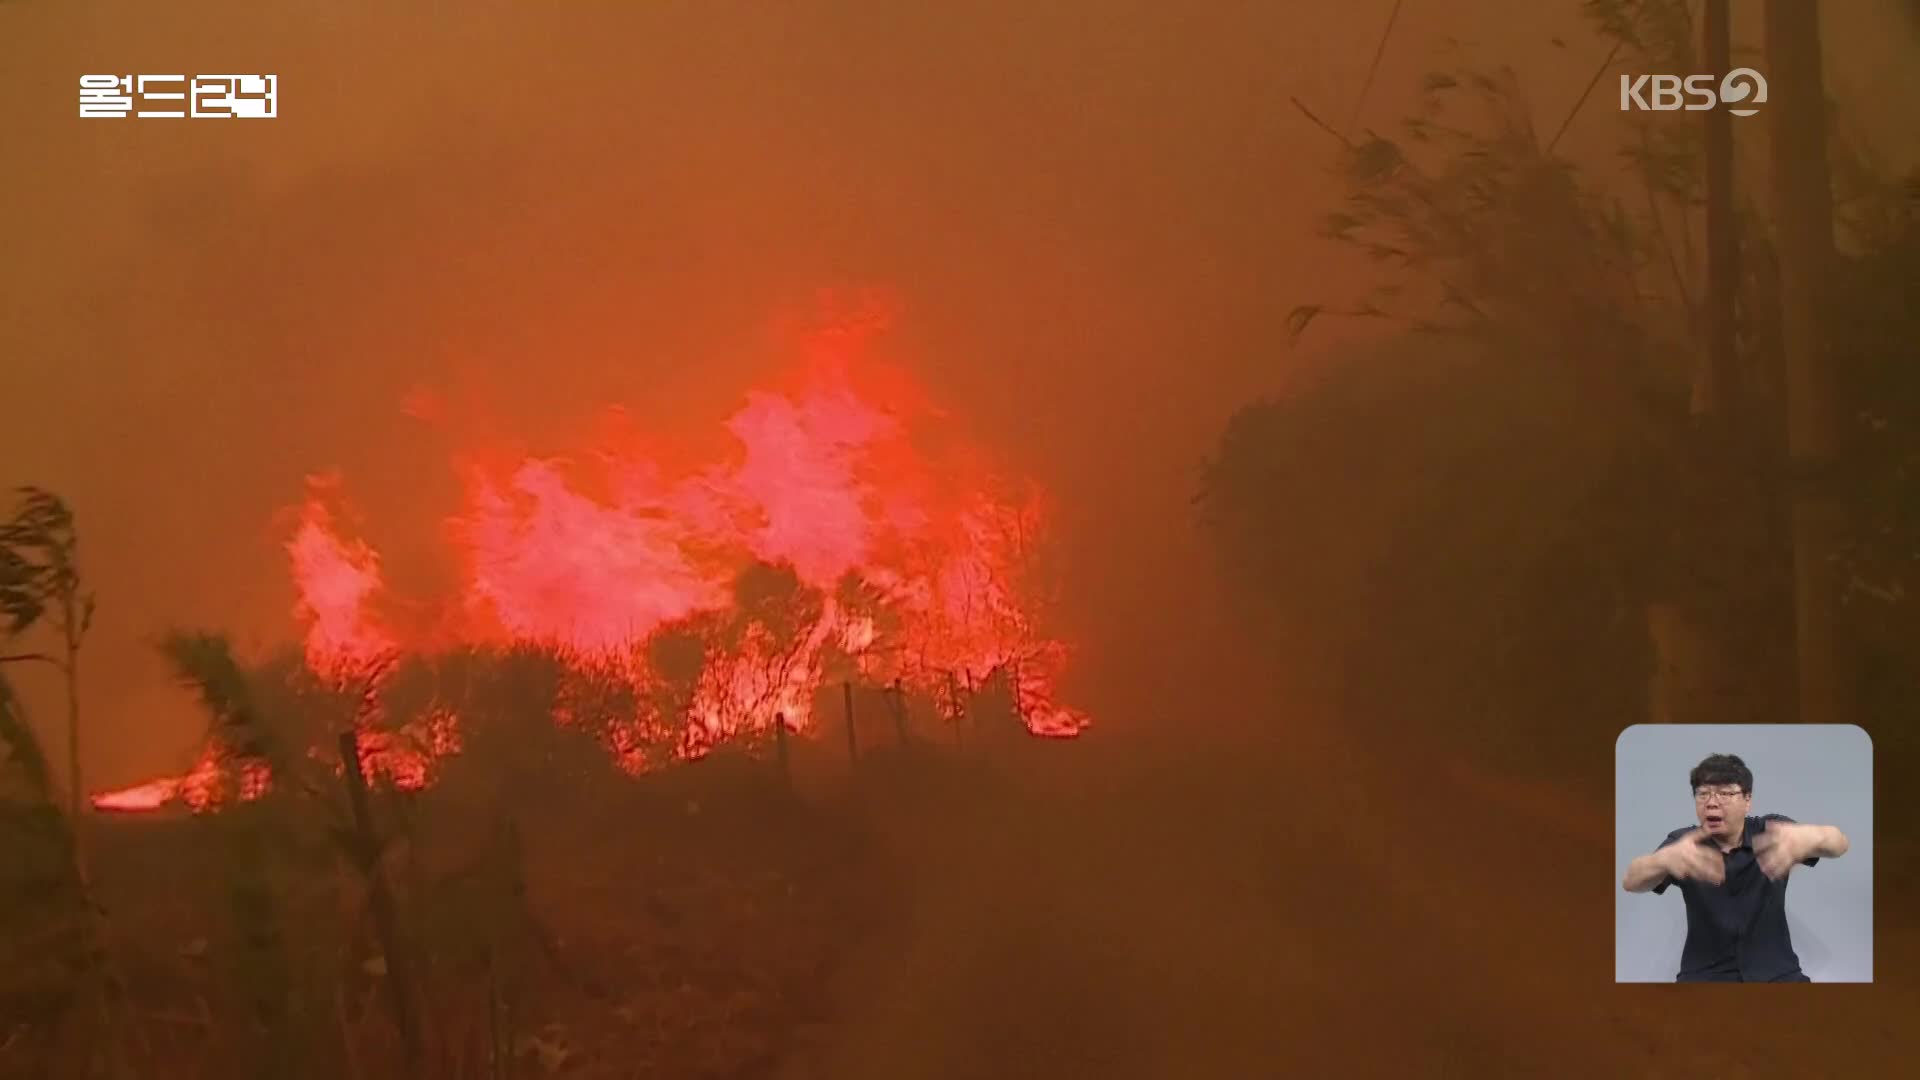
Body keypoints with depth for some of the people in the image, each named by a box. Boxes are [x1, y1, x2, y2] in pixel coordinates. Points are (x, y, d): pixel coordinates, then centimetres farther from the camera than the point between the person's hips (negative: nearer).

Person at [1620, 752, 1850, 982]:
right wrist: (1665, 859, -45)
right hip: (1704, 975, -1)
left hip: (1775, 972, 1)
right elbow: (1632, 881, -21)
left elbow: (1838, 842, -18)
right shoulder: (1682, 842, -4)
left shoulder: (1770, 830, -3)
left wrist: (1809, 836, -44)